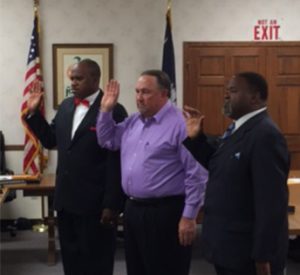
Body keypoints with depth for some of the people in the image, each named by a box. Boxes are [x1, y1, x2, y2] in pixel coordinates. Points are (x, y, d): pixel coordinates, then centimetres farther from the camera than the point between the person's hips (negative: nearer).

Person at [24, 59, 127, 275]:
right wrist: (34, 113, 6)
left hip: (95, 202, -6)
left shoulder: (113, 111, -12)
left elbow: (117, 162, -15)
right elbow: (50, 140, 17)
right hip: (66, 199, 7)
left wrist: (112, 204, -16)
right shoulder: (66, 106, 10)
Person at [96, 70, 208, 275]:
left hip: (165, 212, -8)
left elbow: (196, 174, -17)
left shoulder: (180, 124, -16)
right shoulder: (133, 122, 11)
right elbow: (107, 141, 23)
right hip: (133, 209, 9)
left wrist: (189, 216, -17)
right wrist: (106, 110, 9)